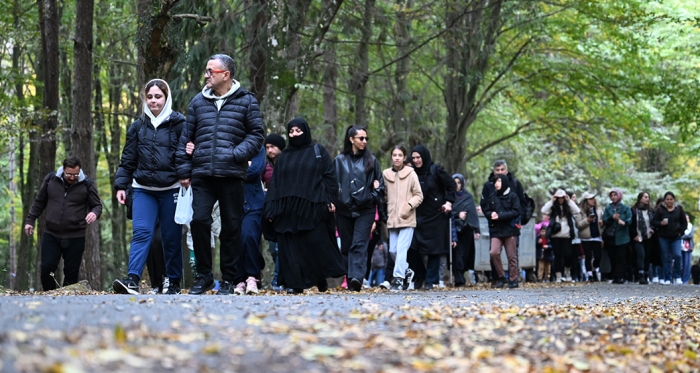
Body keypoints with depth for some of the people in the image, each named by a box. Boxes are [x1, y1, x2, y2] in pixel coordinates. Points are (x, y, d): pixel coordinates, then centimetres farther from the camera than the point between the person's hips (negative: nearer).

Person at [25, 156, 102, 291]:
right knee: (46, 268, -4)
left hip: (75, 237, -1)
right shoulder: (51, 179, 1)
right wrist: (30, 220, 10)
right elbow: (39, 202, 12)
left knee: (71, 272, 2)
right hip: (51, 235, 1)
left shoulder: (87, 184, -4)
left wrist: (95, 213, -20)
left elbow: (97, 205, 3)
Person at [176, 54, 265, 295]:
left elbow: (256, 134, 2)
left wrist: (237, 154, -13)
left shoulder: (246, 101, 3)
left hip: (232, 175, -2)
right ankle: (204, 275, 4)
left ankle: (228, 280, 13)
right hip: (202, 175, 2)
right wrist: (184, 170, 8)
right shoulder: (198, 102, 12)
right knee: (199, 220, -10)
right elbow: (186, 138, 15)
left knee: (231, 226, 3)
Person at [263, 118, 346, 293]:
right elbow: (274, 184, 13)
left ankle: (322, 279, 12)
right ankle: (295, 283, -1)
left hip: (312, 206, -3)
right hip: (287, 209, 3)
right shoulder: (283, 157, 18)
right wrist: (270, 209, 3)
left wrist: (331, 200, -8)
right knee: (290, 245, -3)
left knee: (316, 243, -4)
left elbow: (330, 176, 3)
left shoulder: (318, 151, 9)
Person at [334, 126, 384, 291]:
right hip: (344, 209, 2)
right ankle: (350, 281, 11)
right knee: (346, 246, 4)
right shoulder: (340, 160, 7)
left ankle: (357, 277, -28)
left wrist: (372, 197, -1)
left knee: (359, 244, -15)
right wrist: (336, 200, -7)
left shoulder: (371, 160, 8)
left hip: (365, 210, -1)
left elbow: (380, 183, 12)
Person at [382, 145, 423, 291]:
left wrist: (409, 205, -15)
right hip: (392, 219, 4)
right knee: (393, 250, 7)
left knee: (401, 249, -13)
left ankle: (398, 279, -11)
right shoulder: (386, 174, 7)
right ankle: (407, 271, 28)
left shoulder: (411, 174, -3)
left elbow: (419, 195, 0)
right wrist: (385, 213, 6)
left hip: (407, 219, -4)